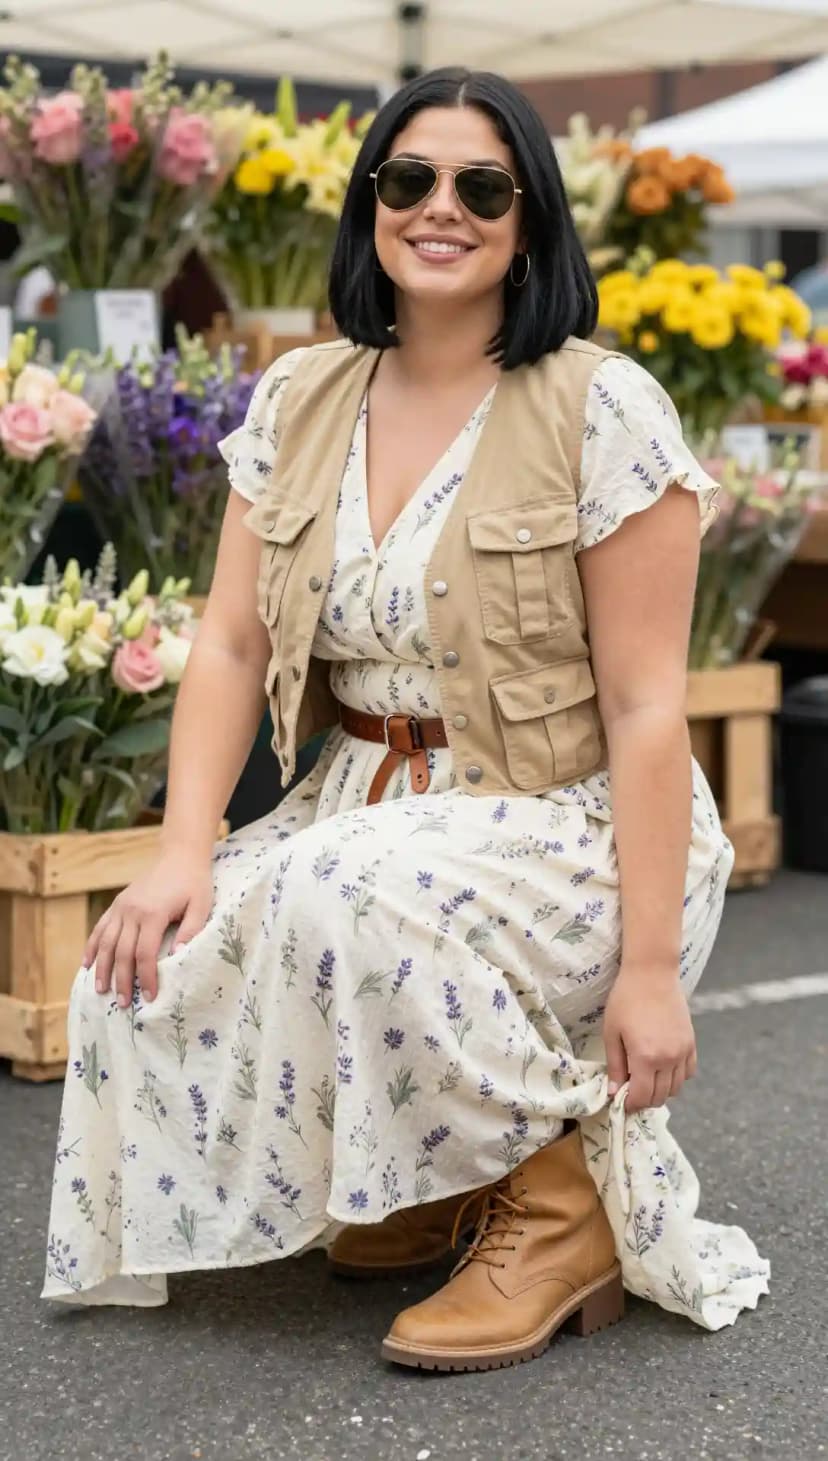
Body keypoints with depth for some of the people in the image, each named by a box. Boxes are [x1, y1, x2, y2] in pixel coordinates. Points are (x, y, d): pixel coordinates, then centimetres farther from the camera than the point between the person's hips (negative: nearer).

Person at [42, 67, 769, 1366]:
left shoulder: (603, 411, -12)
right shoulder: (300, 402, 4)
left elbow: (645, 705, -15)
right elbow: (232, 645, 2)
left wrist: (650, 964, -19)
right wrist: (184, 853, -12)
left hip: (566, 829, -6)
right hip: (365, 812, 6)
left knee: (356, 903, -34)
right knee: (160, 963, -15)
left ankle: (570, 1193, -9)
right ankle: (424, 1180, 12)